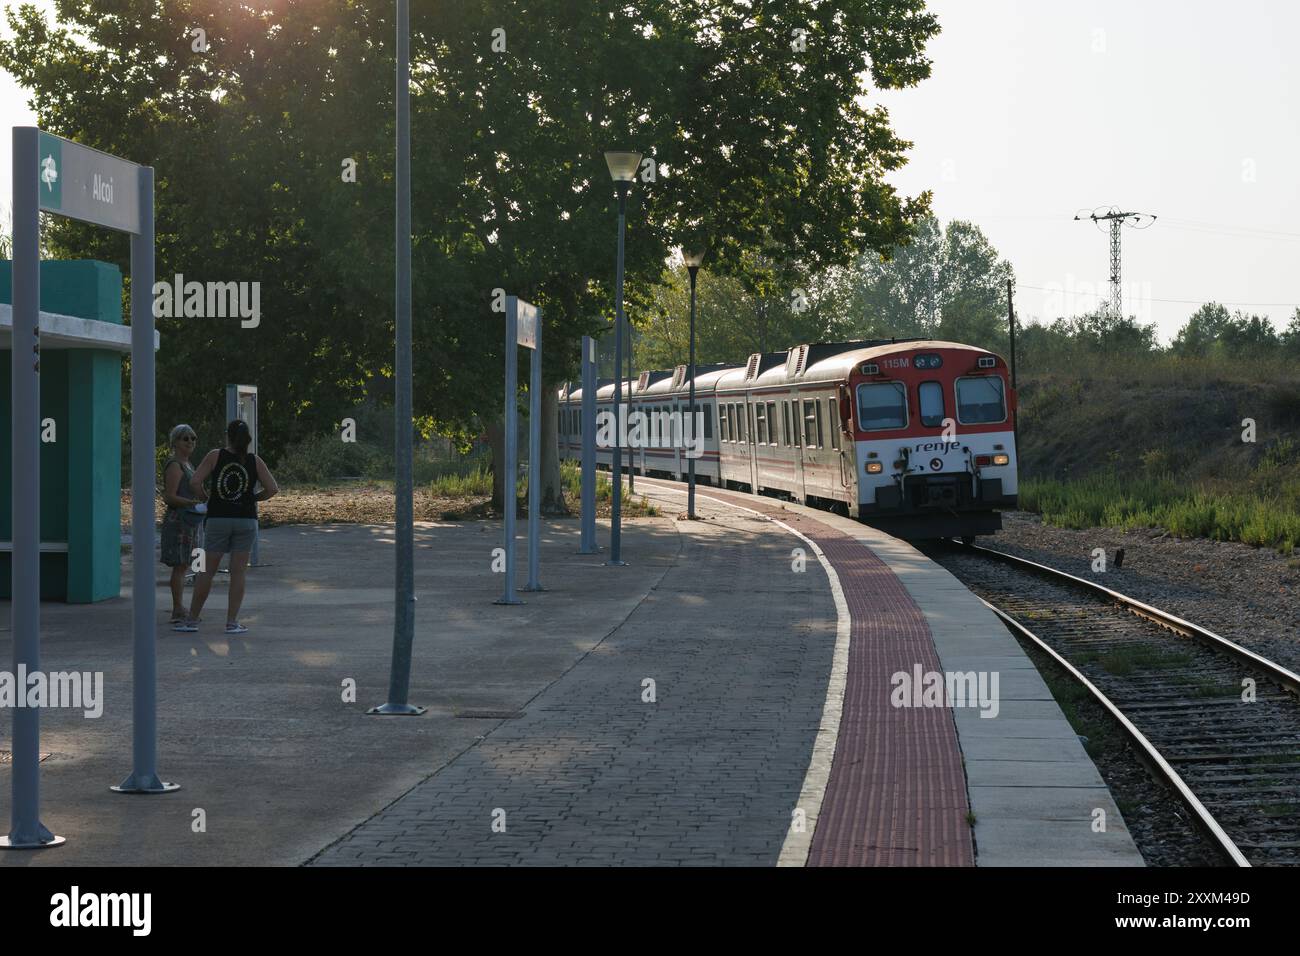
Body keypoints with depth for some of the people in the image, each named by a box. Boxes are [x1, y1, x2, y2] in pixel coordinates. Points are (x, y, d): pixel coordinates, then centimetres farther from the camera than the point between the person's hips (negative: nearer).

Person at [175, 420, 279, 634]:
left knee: (206, 571, 6)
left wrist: (207, 498, 7)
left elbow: (194, 482, -9)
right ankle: (232, 622, 2)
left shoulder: (215, 456, -3)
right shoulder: (254, 461, 0)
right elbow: (273, 489, -4)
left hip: (218, 519, 0)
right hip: (246, 520, 0)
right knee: (238, 573, 3)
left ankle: (192, 619, 13)